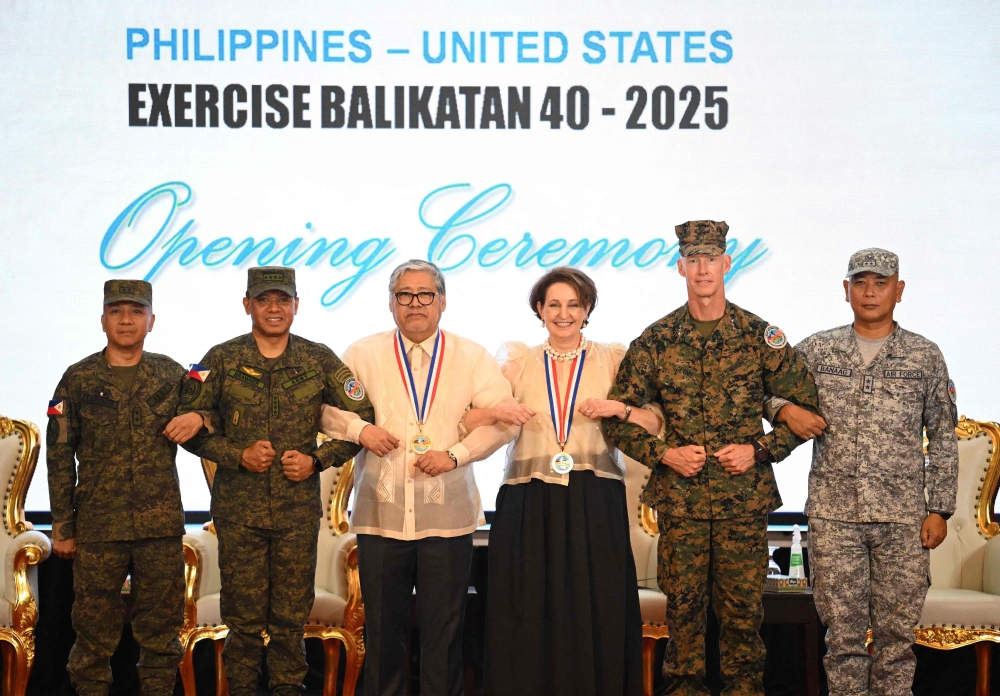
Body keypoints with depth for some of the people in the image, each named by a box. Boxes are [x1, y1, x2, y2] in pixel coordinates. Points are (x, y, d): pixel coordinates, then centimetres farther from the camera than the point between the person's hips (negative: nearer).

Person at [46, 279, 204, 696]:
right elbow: (59, 457, 4)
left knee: (161, 630, 7)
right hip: (97, 529, -1)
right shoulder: (78, 379, 3)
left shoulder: (171, 375, 7)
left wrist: (199, 417, -7)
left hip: (162, 527, 1)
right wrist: (63, 527, 1)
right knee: (94, 632, 5)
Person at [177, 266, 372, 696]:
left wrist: (317, 460, -5)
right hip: (239, 509, -1)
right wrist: (239, 455, -10)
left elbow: (361, 419, 7)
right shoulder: (221, 360, 2)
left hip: (299, 509, 1)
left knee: (292, 614, 5)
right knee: (244, 615, 3)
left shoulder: (320, 360, 5)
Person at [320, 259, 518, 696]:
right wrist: (358, 428, -9)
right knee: (383, 626, 8)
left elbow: (503, 418, 0)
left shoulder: (472, 358, 6)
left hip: (447, 516, 0)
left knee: (444, 626, 4)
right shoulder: (363, 355, 8)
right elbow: (325, 408, 9)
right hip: (381, 513, 1)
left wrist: (456, 454, -12)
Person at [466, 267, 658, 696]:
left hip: (595, 507, -1)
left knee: (596, 613, -1)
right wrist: (498, 413, -16)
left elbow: (657, 425, 1)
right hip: (529, 508, 1)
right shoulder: (518, 363, 9)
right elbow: (466, 421, 3)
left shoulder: (613, 359, 8)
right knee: (529, 616, 2)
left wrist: (620, 409, -16)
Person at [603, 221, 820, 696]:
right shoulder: (655, 342, 3)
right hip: (679, 500, 1)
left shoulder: (759, 336, 3)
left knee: (743, 608, 3)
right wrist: (664, 454, -6)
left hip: (745, 500, 0)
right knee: (683, 605, 5)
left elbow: (805, 406, 7)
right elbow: (617, 416, 6)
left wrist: (760, 450, -4)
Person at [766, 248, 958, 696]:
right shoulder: (816, 351, 7)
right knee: (843, 630, 3)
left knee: (897, 632, 3)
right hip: (833, 514, 0)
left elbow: (943, 439, 7)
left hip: (903, 517, 0)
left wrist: (939, 509, 1)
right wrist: (786, 408, -7)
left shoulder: (926, 357, 6)